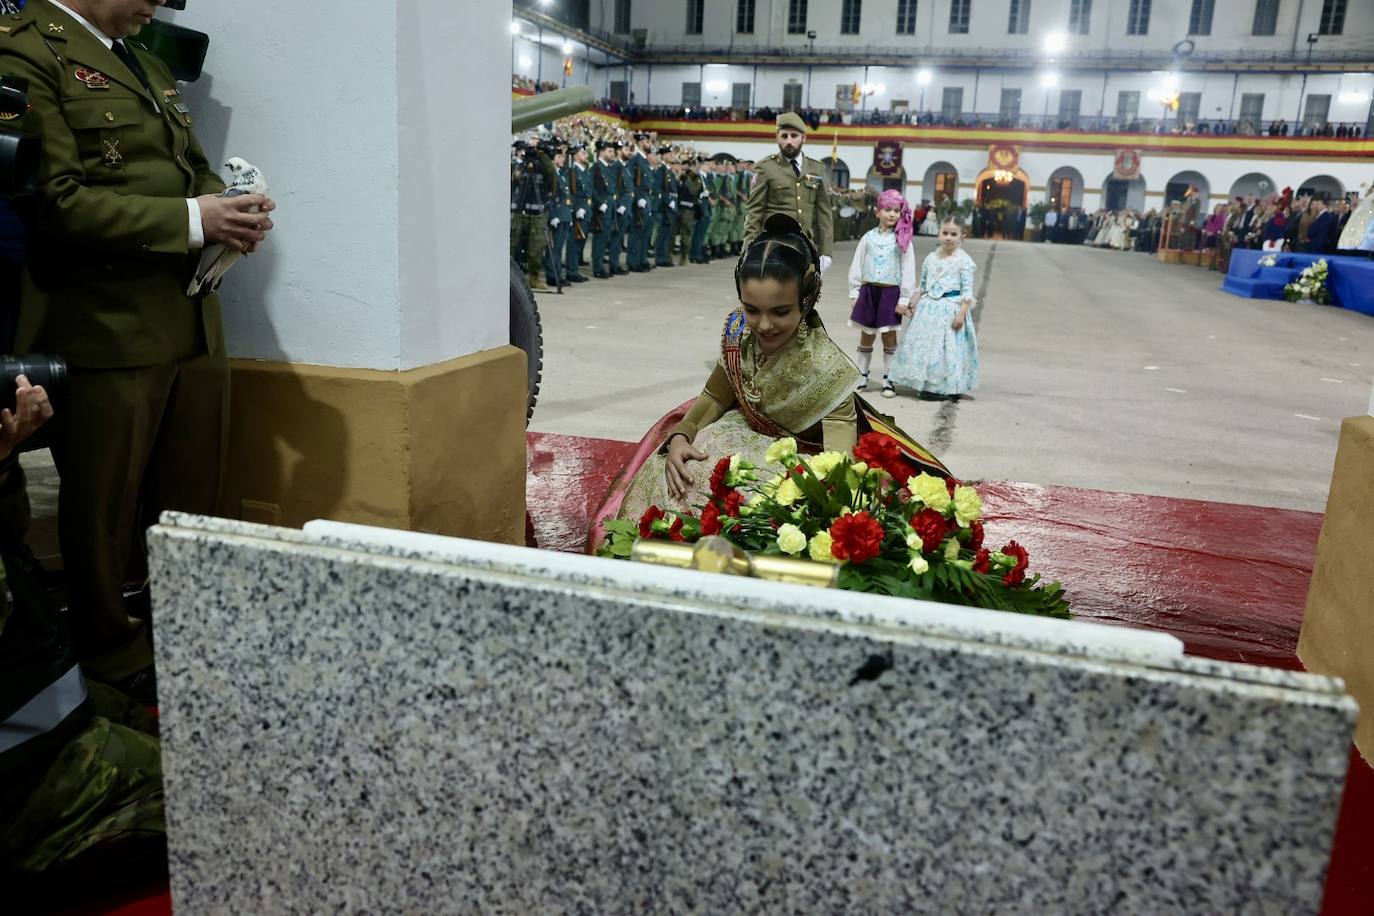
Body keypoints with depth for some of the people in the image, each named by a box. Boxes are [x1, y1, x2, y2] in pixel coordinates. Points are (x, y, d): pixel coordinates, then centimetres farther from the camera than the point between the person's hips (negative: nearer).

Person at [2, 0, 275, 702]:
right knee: (105, 508, 7)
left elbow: (196, 169, 22)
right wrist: (190, 221, -19)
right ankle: (111, 651, 24)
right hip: (106, 330, -8)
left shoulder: (149, 64, 18)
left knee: (194, 501, 16)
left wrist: (232, 209, 0)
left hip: (194, 324, 8)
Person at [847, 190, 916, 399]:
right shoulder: (868, 237, 5)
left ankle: (888, 380, 10)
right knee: (866, 336, 9)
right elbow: (857, 266, 7)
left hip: (891, 292, -2)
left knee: (889, 337, 2)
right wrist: (855, 292, 4)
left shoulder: (902, 240, -1)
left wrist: (904, 299, -6)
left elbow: (908, 271, -2)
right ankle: (862, 377, 19)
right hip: (868, 290, 2)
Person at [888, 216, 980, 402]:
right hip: (929, 307, 6)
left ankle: (949, 389, 5)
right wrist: (914, 304, 9)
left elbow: (967, 291, -8)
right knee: (924, 343, 6)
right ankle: (927, 384, 16)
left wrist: (962, 314, -16)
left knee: (948, 347, -3)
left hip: (950, 308, -6)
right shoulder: (931, 258, 9)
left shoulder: (964, 260, -6)